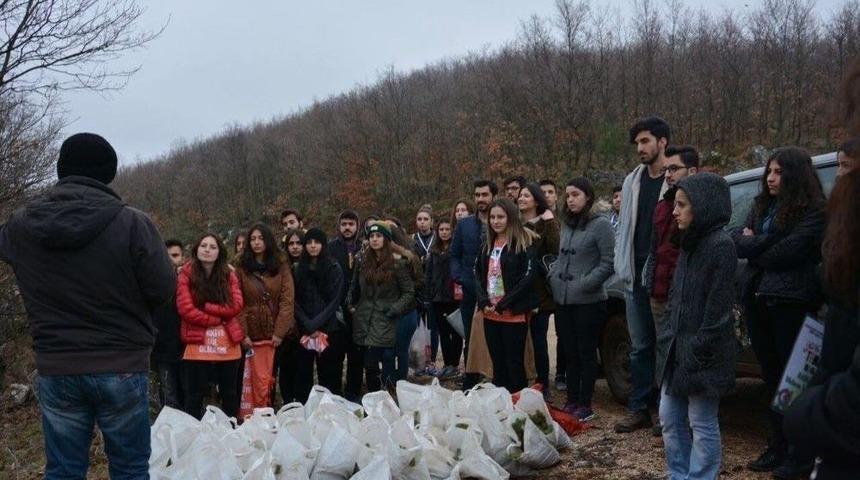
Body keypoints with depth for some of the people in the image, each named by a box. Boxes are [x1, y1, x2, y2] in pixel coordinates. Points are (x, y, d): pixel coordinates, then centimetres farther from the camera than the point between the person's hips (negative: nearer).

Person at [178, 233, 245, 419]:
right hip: (197, 346, -3)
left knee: (230, 396, 13)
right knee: (194, 398, 2)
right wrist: (219, 318, -10)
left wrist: (205, 306, -12)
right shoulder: (186, 274, -1)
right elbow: (186, 309, -11)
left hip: (228, 345, 3)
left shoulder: (229, 274, 8)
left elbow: (236, 305, -5)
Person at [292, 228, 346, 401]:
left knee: (328, 375, -1)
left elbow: (335, 301, -4)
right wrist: (307, 324, -7)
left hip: (328, 330, -2)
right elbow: (296, 301, 7)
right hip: (305, 332, 3)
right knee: (303, 373, 0)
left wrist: (316, 323, -12)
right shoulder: (299, 269, 10)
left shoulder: (334, 268, 1)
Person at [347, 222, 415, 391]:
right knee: (369, 365, 5)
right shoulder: (362, 262, 11)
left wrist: (395, 309, -11)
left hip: (386, 325, -4)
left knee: (387, 364, -6)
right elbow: (354, 288, 22)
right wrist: (351, 305, 7)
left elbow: (409, 292, 0)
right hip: (364, 322, 4)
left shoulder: (397, 264, -2)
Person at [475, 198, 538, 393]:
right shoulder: (488, 245, 14)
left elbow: (528, 277, -14)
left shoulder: (523, 243, -7)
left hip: (514, 314, -6)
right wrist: (484, 302, -3)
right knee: (498, 365, 12)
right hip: (490, 314, 6)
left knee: (514, 364, 0)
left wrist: (503, 304, -14)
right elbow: (478, 274, 13)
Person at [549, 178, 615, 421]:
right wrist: (552, 276, 5)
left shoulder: (600, 224, -9)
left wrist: (585, 284, -17)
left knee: (586, 353, 2)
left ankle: (585, 405, 11)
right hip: (563, 300, 7)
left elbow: (609, 262, -12)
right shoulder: (566, 224, 12)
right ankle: (572, 402, 23)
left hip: (589, 301, -6)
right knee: (569, 353, 13)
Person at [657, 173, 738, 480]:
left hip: (702, 356, -9)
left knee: (702, 425, 2)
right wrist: (666, 337, 12)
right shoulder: (690, 244, 13)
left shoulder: (721, 246, -14)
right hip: (676, 348, 9)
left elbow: (718, 308, -17)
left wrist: (697, 351, -17)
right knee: (670, 418, 14)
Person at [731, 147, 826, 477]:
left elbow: (788, 252, -17)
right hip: (756, 299, 7)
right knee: (772, 375, 12)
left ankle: (798, 453, 13)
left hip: (790, 301, -6)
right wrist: (767, 243, -12)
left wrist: (753, 246, -2)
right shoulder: (761, 205, 14)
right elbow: (737, 240, 5)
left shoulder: (814, 211, -8)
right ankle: (777, 447, 21)